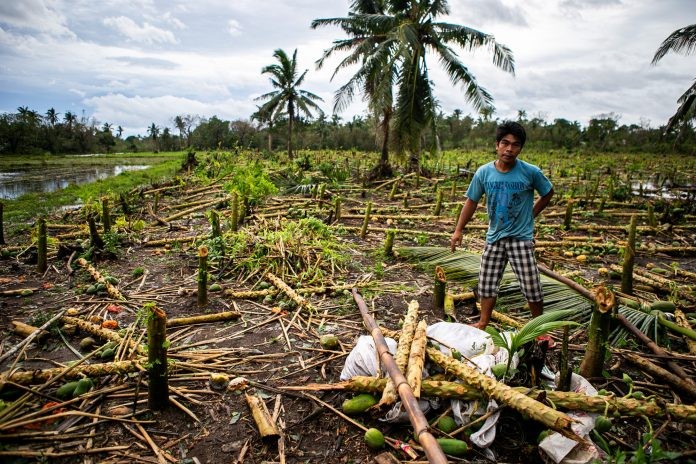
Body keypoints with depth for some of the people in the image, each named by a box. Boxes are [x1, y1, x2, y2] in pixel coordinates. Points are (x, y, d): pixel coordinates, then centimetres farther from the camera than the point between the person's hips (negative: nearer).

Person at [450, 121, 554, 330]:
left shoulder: (531, 172, -12)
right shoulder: (484, 172, -7)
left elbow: (548, 193, 7)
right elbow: (471, 201, 2)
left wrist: (531, 214, 0)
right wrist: (458, 230, 0)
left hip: (521, 237, -2)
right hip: (494, 237, 3)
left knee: (531, 287, 2)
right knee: (487, 282, 11)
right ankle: (483, 323, 28)